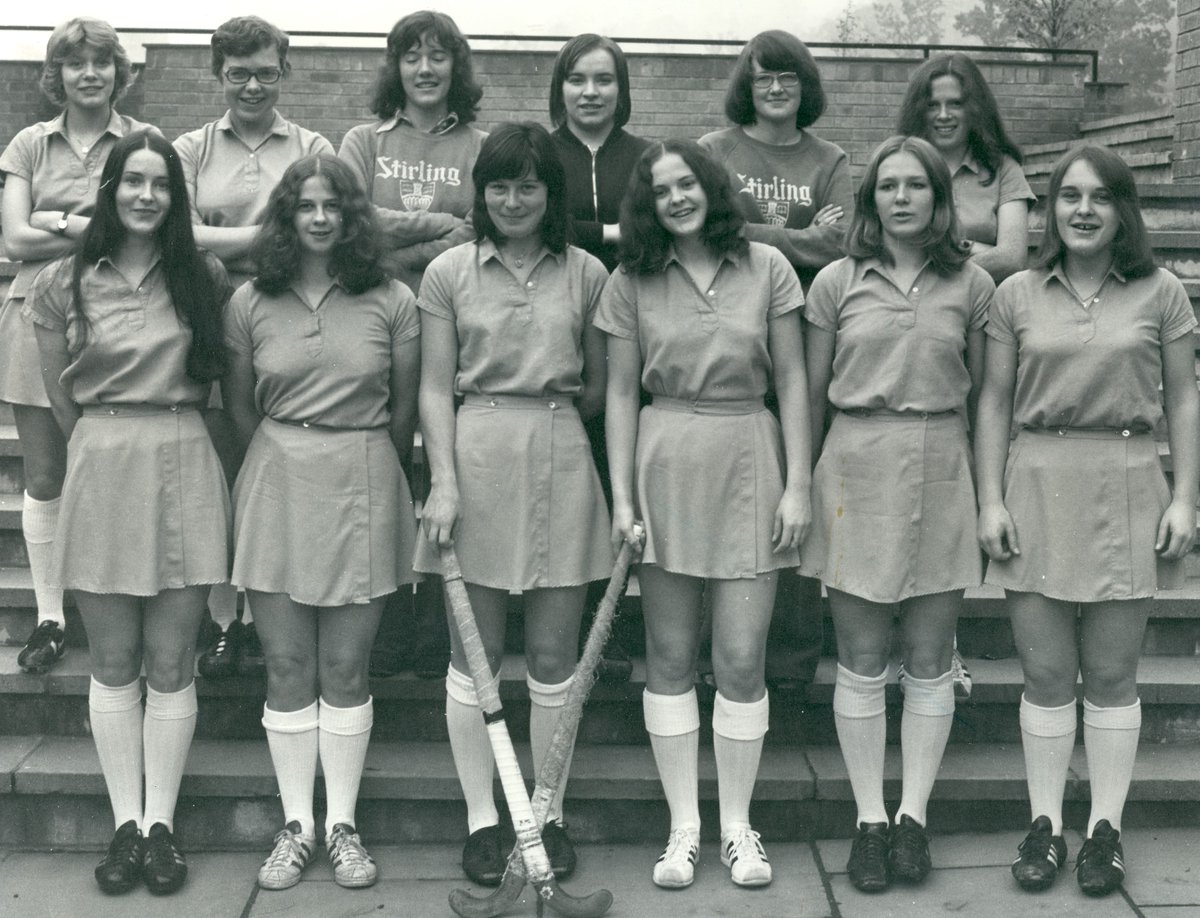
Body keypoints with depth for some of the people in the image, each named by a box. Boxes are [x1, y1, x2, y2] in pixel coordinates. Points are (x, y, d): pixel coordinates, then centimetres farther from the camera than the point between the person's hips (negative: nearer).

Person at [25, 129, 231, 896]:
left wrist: (166, 426, 12)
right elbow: (61, 399, 8)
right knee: (114, 663, 6)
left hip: (184, 466, 0)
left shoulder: (204, 278, 3)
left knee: (171, 662, 3)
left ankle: (161, 824, 13)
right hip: (101, 468, 0)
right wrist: (107, 445, 10)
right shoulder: (65, 284, 2)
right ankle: (125, 824, 16)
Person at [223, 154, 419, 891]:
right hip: (277, 487, 1)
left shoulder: (391, 302, -1)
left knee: (344, 667, 4)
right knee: (287, 667, 5)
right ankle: (297, 824, 16)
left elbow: (405, 409, 5)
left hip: (363, 487, -1)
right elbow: (240, 406, 11)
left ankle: (343, 824, 16)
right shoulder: (251, 303, 3)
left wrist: (368, 470, 10)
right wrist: (284, 462, 13)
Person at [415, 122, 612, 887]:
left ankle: (550, 815, 21)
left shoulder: (586, 274, 6)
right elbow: (437, 389, 0)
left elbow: (600, 390, 12)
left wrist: (562, 401, -2)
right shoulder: (450, 272, 4)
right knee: (475, 658, 5)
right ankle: (482, 818, 18)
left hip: (561, 462, 1)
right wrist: (444, 481, -8)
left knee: (553, 658, 7)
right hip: (478, 457, 0)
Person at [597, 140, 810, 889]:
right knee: (670, 656, 5)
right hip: (665, 468, 1)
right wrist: (622, 496, -2)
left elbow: (793, 382, 2)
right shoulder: (634, 282, 4)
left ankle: (737, 826, 15)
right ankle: (684, 827, 17)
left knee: (742, 658, 0)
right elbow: (621, 393, 4)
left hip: (748, 467, -1)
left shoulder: (766, 268, 2)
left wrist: (798, 484, -3)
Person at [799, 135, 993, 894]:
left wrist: (988, 490, 5)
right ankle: (870, 818, 15)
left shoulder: (971, 285, 5)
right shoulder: (837, 283, 4)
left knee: (930, 660, 6)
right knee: (862, 660, 3)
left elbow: (979, 395, 8)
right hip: (858, 468, 0)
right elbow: (812, 393, 7)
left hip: (941, 470, 1)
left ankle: (914, 816, 18)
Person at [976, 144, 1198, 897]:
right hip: (1038, 488, 1)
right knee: (1046, 674, 5)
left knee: (1112, 675, 6)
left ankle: (1106, 828, 18)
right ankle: (1045, 826, 17)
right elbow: (995, 403, 6)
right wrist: (991, 500, -1)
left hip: (1127, 490, 0)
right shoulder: (1017, 296, 6)